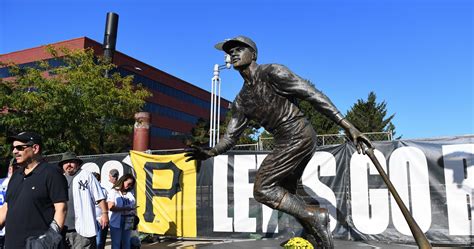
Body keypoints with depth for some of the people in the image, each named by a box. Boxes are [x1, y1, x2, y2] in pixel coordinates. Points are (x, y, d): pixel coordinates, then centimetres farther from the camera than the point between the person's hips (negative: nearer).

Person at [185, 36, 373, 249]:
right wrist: (209, 153, -7)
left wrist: (348, 126, -18)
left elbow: (313, 95, -13)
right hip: (287, 142, 9)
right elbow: (231, 136, 13)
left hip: (298, 137, -9)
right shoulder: (241, 101, 14)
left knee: (262, 189, -11)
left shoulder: (272, 72, -9)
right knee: (283, 194, 14)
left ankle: (314, 216, -4)